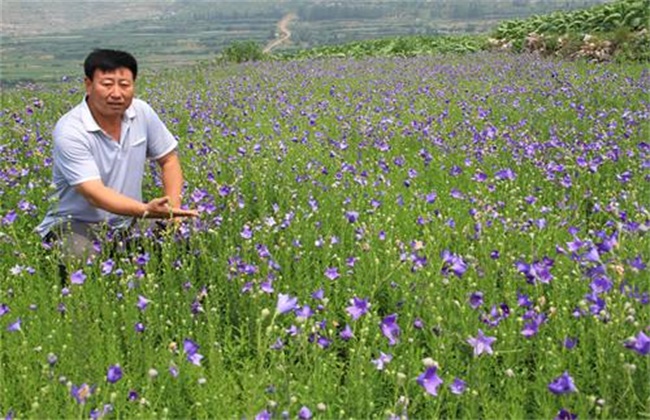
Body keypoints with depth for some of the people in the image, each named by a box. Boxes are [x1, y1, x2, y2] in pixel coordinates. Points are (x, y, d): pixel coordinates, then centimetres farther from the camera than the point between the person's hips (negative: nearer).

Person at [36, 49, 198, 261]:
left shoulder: (141, 112, -4)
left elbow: (169, 159, 9)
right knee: (83, 259, -36)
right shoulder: (69, 132, -22)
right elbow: (94, 193, -30)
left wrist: (173, 206, -7)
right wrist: (146, 210, -45)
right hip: (75, 225, -5)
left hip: (127, 223, 6)